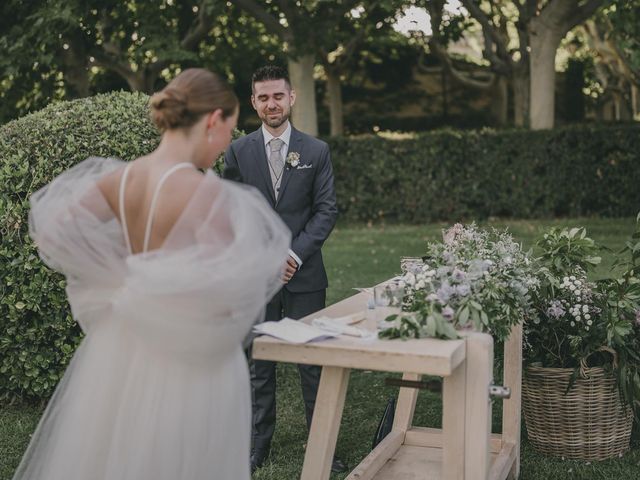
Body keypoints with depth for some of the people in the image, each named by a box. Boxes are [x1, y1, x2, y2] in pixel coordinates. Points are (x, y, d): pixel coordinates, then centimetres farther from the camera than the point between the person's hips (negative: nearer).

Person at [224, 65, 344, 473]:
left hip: (304, 272, 0)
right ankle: (260, 443, 18)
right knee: (259, 362, 7)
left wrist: (296, 254, -11)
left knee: (313, 360, 4)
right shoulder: (238, 152, 5)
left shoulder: (316, 151, 4)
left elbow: (327, 209, 0)